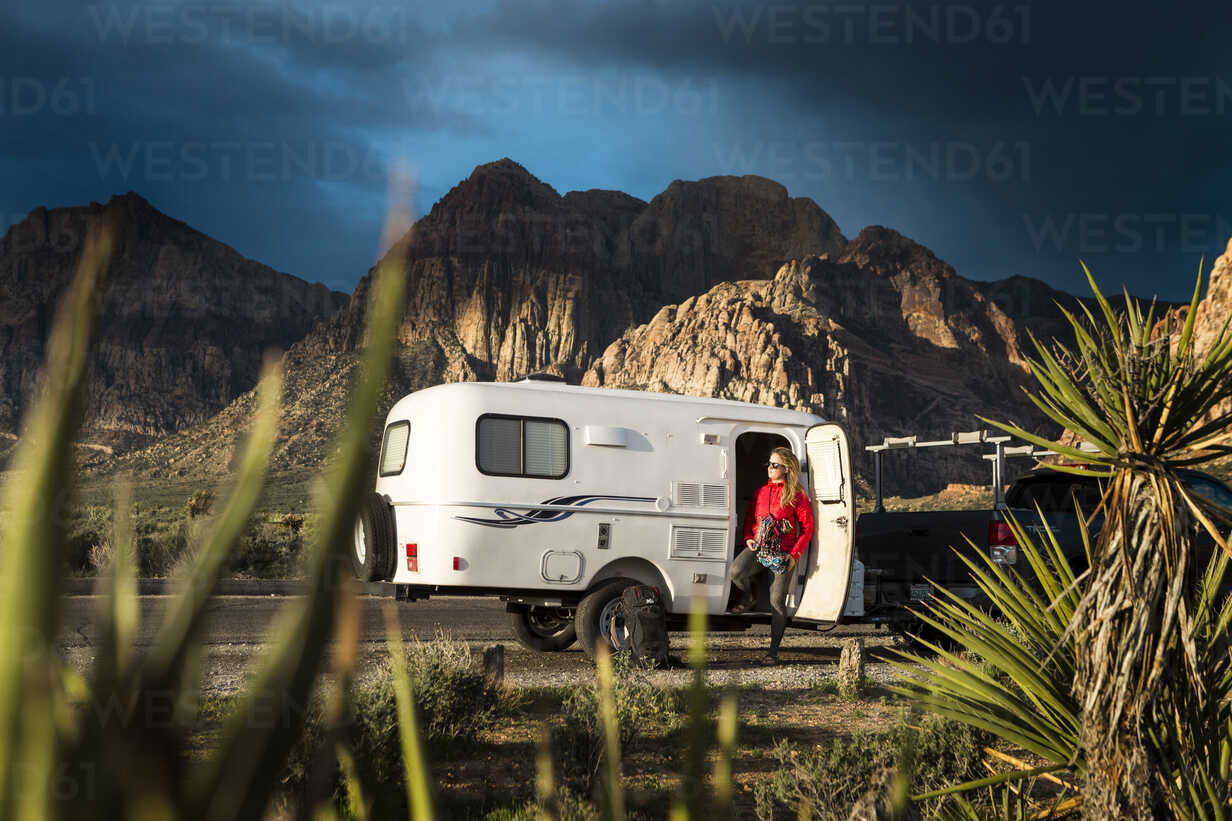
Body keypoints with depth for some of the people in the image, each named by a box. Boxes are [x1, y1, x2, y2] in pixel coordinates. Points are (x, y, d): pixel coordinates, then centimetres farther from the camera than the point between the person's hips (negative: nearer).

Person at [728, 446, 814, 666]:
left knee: (777, 601, -4)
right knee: (736, 571, -28)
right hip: (758, 549, 3)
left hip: (782, 554, -3)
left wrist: (794, 555, -10)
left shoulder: (797, 496, 0)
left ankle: (774, 651, 3)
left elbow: (807, 528, 0)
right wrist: (748, 539, 2)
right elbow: (749, 519, 23)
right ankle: (748, 598, 7)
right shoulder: (760, 492, 15)